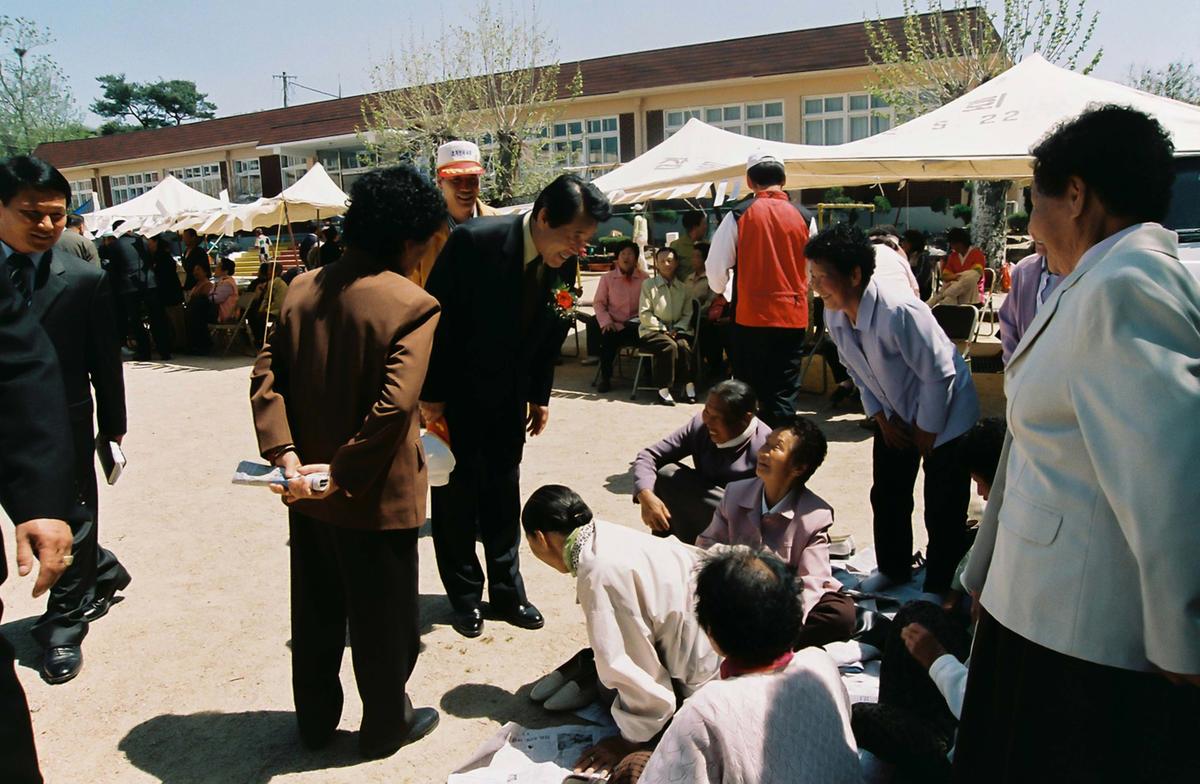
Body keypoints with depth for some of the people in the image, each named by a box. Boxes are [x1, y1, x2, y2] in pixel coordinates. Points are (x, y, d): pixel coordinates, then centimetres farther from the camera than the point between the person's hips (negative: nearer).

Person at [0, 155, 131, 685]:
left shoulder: (86, 280, -8)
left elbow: (106, 362, -3)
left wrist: (112, 429, 0)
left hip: (64, 428, -2)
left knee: (70, 525, 11)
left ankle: (64, 625, 28)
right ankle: (103, 572, 43)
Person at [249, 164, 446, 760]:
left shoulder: (303, 288, 0)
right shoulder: (412, 305, -19)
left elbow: (265, 377, -4)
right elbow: (395, 405, -27)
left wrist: (287, 455, -10)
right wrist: (343, 472, -19)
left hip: (307, 489, 6)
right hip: (375, 494, -6)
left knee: (316, 611, 22)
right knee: (382, 617, 14)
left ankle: (315, 720, 41)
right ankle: (385, 725, 33)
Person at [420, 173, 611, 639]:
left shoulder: (564, 260, -10)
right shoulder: (474, 242, -25)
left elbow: (551, 332, 3)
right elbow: (437, 319, -19)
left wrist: (540, 397, 6)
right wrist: (431, 394, -15)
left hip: (509, 394, 5)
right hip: (457, 391, -4)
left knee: (504, 491, 13)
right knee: (457, 493, 6)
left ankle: (507, 591, 25)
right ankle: (465, 596, 21)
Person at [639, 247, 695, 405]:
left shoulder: (683, 287, 13)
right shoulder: (648, 284, 4)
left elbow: (688, 314, 10)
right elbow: (644, 315, -2)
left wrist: (677, 329, -8)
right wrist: (663, 328, -11)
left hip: (677, 330, 3)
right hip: (652, 331, -2)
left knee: (684, 345, -31)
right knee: (669, 346, -33)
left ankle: (689, 386, -22)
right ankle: (663, 390, -26)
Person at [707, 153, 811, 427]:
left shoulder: (739, 215, -5)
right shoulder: (803, 218, 1)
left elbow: (716, 268, -3)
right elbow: (813, 272, 10)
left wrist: (726, 292, 16)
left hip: (751, 316, -1)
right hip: (793, 317, 2)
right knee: (784, 394, 8)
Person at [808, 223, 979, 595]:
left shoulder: (899, 311, -35)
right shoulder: (833, 315, -11)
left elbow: (940, 375, -26)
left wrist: (926, 432, -16)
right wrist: (881, 418, 1)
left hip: (944, 414, -7)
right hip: (895, 414, 7)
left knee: (943, 511, -1)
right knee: (886, 496, 16)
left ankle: (937, 589, 18)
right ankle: (892, 570, 37)